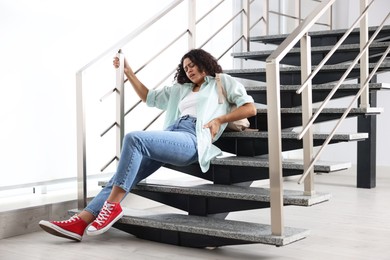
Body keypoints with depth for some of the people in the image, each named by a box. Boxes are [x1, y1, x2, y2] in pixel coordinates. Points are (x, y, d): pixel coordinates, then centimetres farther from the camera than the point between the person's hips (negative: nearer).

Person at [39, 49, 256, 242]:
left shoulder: (223, 82, 20)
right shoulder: (181, 89, 37)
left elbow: (250, 108, 8)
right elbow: (149, 97, 42)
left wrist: (219, 119, -4)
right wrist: (128, 72, 38)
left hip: (191, 140, -7)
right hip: (171, 137, 7)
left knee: (134, 138, -30)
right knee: (125, 175, -15)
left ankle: (112, 206, -29)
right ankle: (81, 221, -28)